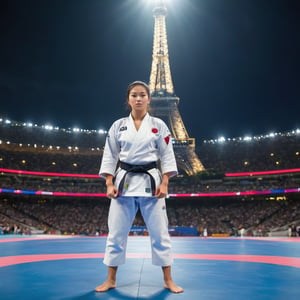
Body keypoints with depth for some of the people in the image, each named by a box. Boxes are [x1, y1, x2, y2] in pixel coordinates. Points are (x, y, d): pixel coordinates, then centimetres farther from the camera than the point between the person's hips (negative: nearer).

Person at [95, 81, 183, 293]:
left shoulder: (158, 125, 4)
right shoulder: (118, 126, 6)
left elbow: (167, 156, 2)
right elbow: (110, 156, 6)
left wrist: (164, 184, -8)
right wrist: (110, 184, -4)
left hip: (151, 182, -1)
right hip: (124, 182, 1)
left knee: (160, 232, 3)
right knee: (116, 232, 6)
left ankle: (168, 280, 17)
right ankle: (111, 280, 21)